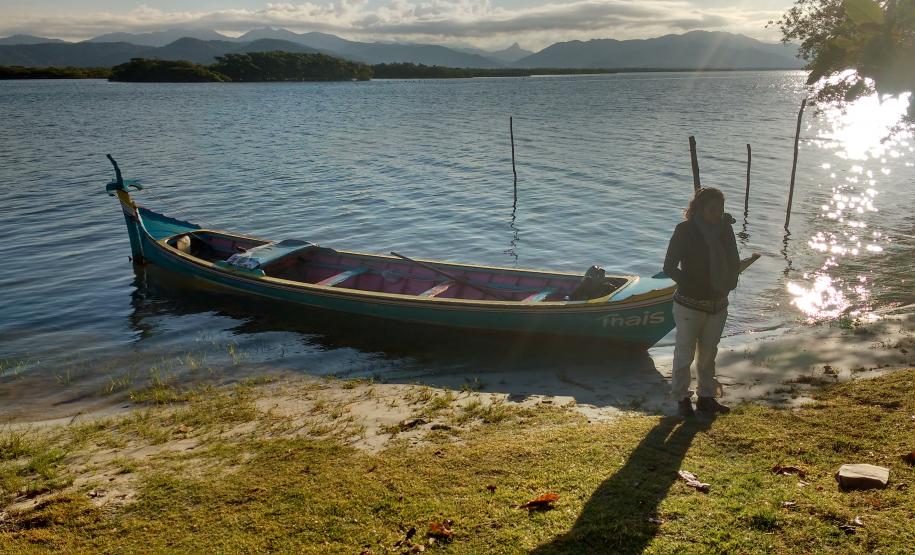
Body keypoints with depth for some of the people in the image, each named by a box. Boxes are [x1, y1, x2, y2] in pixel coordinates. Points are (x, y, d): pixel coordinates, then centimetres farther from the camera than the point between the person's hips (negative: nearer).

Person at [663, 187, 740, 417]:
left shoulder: (725, 229, 1)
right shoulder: (685, 230, -12)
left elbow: (734, 263, 8)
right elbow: (669, 266, -12)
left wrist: (729, 283, -7)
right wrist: (691, 285, -15)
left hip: (718, 304, 5)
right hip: (690, 304, -5)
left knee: (708, 353, 16)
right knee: (685, 354, 5)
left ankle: (706, 396, 29)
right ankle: (682, 397, 19)